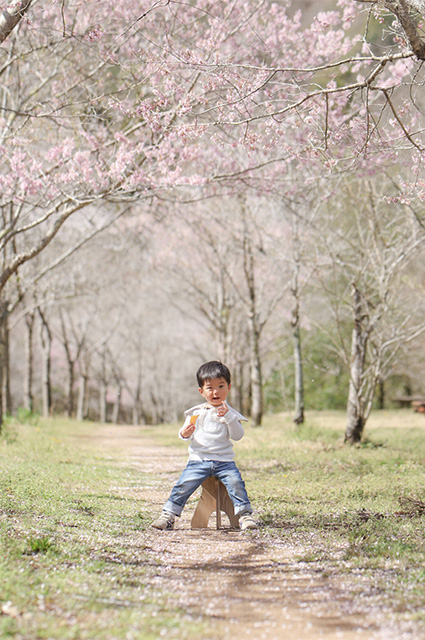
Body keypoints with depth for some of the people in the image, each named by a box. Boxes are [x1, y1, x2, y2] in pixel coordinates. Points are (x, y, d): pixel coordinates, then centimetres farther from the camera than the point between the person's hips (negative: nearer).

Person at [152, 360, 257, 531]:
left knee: (235, 482, -23)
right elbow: (186, 434, 9)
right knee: (184, 484, -17)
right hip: (199, 459, 0)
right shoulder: (197, 412, 11)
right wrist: (185, 434, -15)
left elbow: (237, 435, -4)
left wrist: (229, 417, -16)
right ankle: (168, 514, -6)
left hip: (224, 460, 0)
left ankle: (245, 514, -10)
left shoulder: (231, 413, 9)